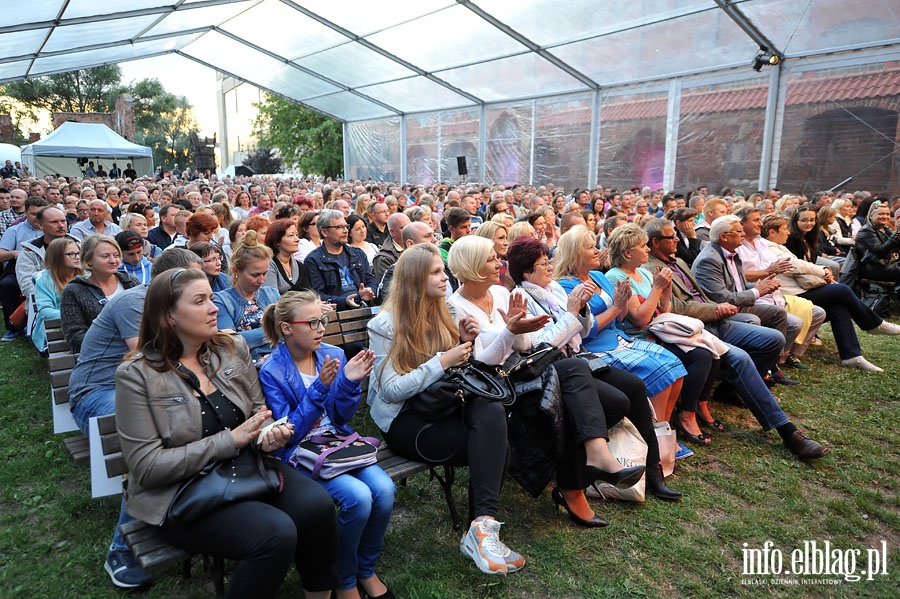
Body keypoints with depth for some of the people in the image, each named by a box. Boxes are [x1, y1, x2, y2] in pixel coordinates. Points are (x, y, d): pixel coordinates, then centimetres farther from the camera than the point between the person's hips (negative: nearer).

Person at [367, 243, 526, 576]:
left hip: (439, 404, 6)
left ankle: (483, 526, -29)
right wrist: (441, 361, -19)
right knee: (494, 441, -27)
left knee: (492, 412, -29)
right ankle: (483, 526, -19)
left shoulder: (440, 314, 13)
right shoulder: (386, 325, -7)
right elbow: (391, 390, -14)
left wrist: (463, 343, 0)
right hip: (403, 420, -6)